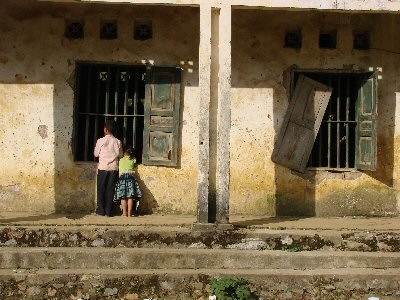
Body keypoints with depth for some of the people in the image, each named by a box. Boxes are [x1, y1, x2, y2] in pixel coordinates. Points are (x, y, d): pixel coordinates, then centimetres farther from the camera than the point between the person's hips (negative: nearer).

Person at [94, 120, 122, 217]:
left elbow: (96, 154, 4)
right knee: (111, 190, 5)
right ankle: (109, 211, 6)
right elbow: (120, 155, 6)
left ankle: (101, 210, 10)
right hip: (114, 168, 2)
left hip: (103, 168, -1)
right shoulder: (118, 142, -1)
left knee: (101, 189, 8)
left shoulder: (100, 141, -6)